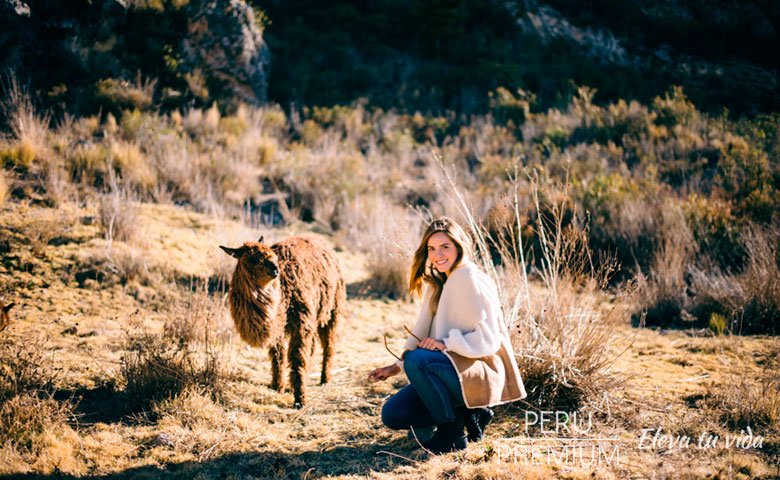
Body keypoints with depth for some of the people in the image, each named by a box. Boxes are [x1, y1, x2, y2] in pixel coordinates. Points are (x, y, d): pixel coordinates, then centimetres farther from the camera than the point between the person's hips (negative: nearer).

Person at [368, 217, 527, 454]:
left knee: (417, 360, -33)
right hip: (453, 368, 9)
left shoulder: (471, 281, -15)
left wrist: (445, 344, -27)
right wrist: (397, 366, 5)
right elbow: (423, 333, 14)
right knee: (392, 414, -1)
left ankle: (452, 433, -16)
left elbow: (488, 340, -20)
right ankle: (467, 413, 9)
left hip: (483, 374, -9)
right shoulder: (439, 283, 12)